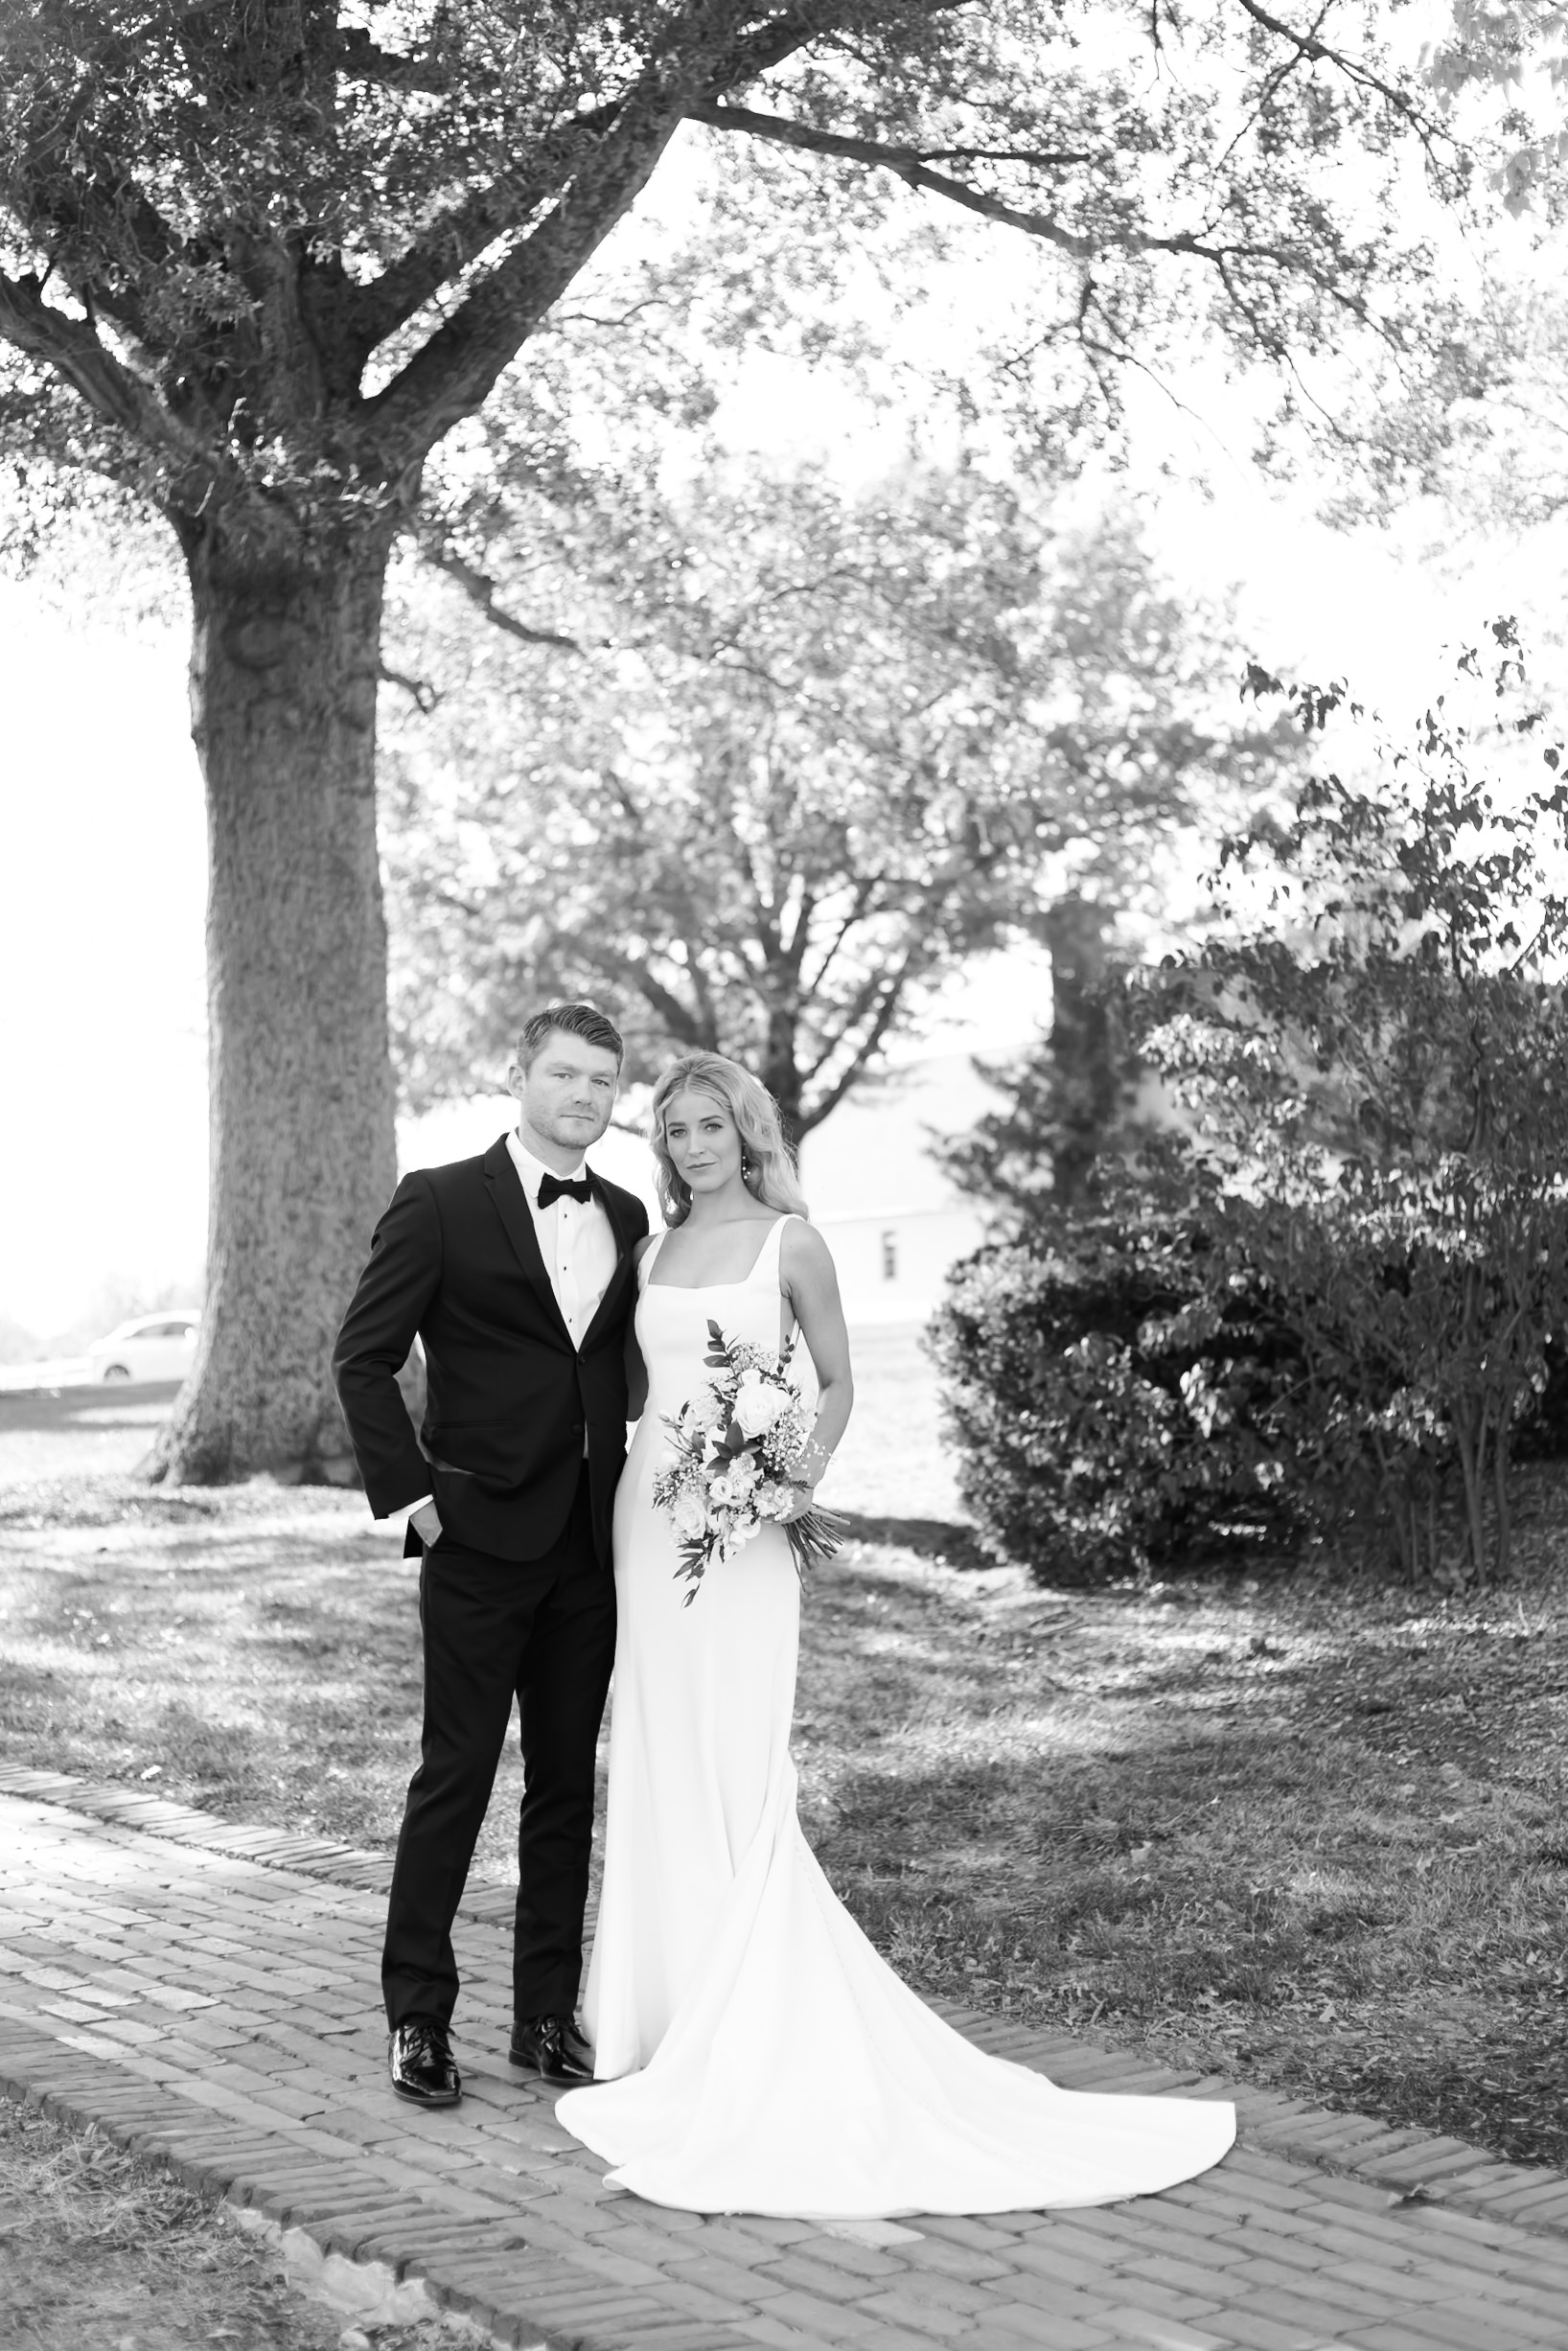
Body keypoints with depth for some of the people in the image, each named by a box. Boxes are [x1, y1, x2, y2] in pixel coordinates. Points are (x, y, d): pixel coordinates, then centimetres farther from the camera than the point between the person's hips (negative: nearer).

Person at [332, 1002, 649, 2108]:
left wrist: (633, 1477, 8)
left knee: (568, 1783, 10)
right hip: (483, 1537, -5)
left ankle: (548, 2014, 19)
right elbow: (364, 1355, -6)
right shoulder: (442, 1203, -5)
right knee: (456, 1775, -1)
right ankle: (419, 2017, 9)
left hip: (591, 1546, 5)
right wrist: (411, 1492, -10)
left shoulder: (627, 1219, 11)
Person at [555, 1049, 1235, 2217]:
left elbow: (838, 1381, 4)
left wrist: (810, 1458, -14)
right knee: (658, 1770, 7)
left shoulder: (791, 1241, -1)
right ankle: (671, 2018, 16)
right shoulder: (653, 1252, 13)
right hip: (648, 1512, 5)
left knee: (735, 1772, -8)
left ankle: (750, 2038, -1)